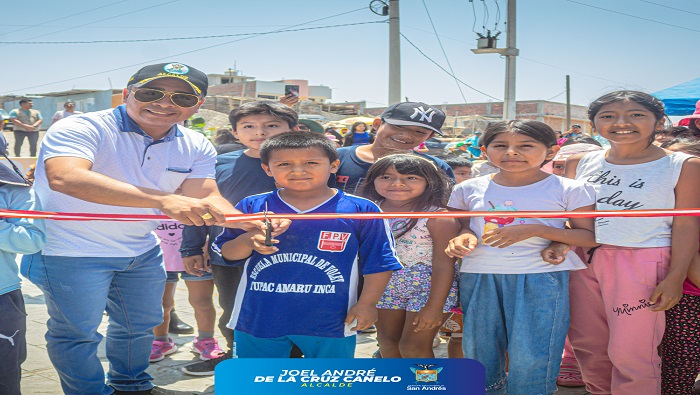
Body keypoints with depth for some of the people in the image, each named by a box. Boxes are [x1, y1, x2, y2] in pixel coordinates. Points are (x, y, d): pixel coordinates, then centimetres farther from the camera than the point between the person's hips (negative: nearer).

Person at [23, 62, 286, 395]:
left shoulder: (196, 147, -2)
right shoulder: (81, 128, -24)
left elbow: (206, 197, -9)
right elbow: (65, 178, -41)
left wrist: (252, 223, -33)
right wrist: (164, 200, -51)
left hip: (142, 251, 6)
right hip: (72, 251, -6)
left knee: (140, 325, 20)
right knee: (77, 333, 6)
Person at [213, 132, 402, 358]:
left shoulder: (360, 210, -5)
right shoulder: (252, 207, 0)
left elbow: (378, 263, 0)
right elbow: (226, 253, 1)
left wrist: (366, 304, -5)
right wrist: (248, 240, -18)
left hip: (330, 320, -1)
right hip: (259, 317, 2)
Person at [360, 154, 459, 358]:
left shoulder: (438, 218, -18)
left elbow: (443, 264, -17)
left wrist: (434, 306, -20)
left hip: (429, 288, -6)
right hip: (385, 286, 6)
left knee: (413, 348, -2)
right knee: (387, 343, 16)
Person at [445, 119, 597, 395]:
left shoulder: (569, 190, -1)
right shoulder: (469, 190, 8)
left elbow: (590, 237, -3)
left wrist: (536, 230, -15)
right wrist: (464, 237, -7)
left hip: (540, 277, -3)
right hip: (478, 277, 3)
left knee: (531, 357, -3)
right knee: (478, 352, 10)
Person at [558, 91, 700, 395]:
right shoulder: (580, 163, 8)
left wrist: (675, 277, -11)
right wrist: (558, 244, -2)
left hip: (641, 264, -4)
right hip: (581, 261, 5)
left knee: (630, 353, -3)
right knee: (587, 346, 13)